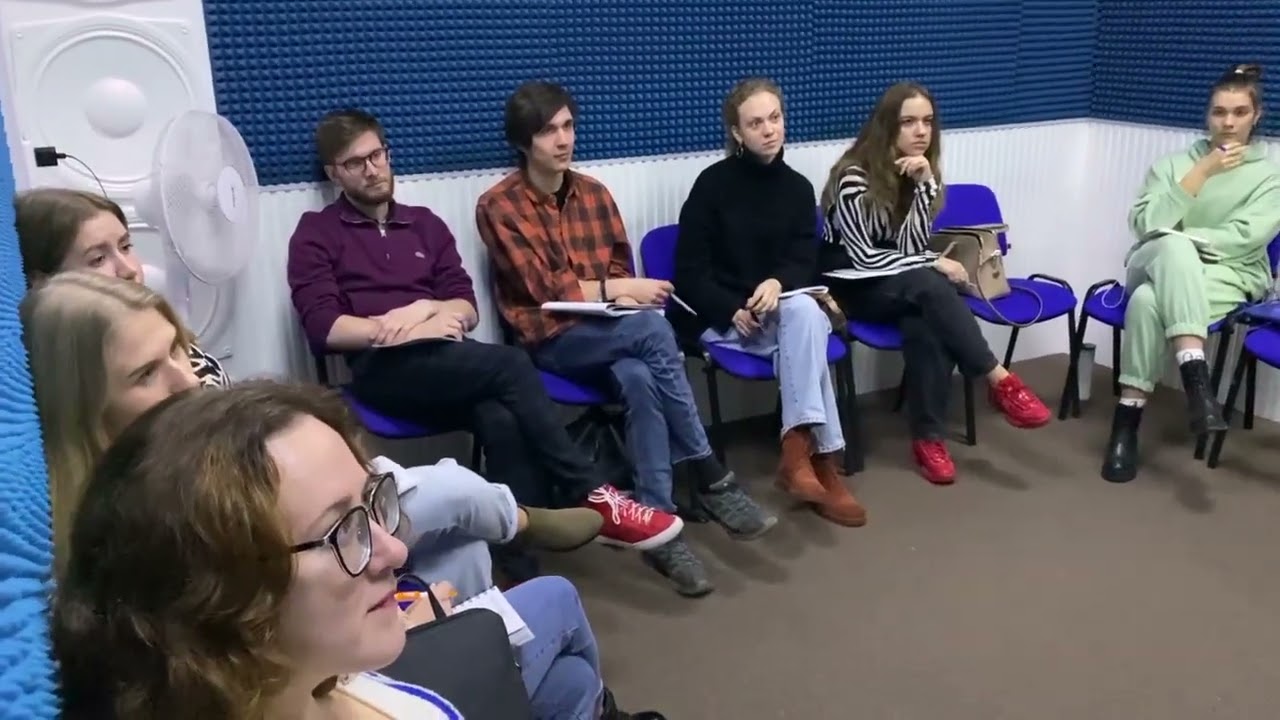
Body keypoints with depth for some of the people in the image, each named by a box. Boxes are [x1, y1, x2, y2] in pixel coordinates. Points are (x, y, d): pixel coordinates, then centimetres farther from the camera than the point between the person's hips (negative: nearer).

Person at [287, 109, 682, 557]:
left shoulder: (424, 223, 22)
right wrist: (407, 328, -14)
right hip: (382, 367, -4)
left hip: (445, 360, 4)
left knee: (502, 421, -32)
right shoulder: (317, 234, 9)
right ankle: (591, 499, -19)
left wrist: (427, 309, -8)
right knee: (510, 364, -27)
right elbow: (323, 327, -4)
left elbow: (468, 308, 14)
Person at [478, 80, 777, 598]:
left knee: (640, 378, -33)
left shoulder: (593, 193, 13)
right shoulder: (499, 206, -6)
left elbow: (621, 269, 15)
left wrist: (624, 294, -8)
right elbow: (545, 289, -12)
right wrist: (620, 289, -16)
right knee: (654, 330, -32)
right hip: (551, 339, -4)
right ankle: (711, 479, -22)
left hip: (606, 330, 5)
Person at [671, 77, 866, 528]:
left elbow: (805, 261, 0)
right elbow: (689, 270, -7)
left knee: (804, 312, -32)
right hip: (718, 315, -3)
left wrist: (778, 282, -23)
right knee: (802, 320, -31)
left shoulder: (797, 187, 5)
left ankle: (799, 447, -31)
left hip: (782, 308, 4)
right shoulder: (713, 183, -7)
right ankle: (819, 456, -33)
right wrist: (734, 310, -22)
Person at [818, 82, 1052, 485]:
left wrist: (925, 185, -22)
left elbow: (911, 248, -13)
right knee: (931, 285, -33)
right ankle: (1000, 381, -28)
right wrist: (935, 265, -17)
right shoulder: (854, 176, -16)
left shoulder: (919, 172, 2)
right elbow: (864, 258, -18)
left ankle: (928, 437, -24)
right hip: (852, 288, -5)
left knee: (928, 323, -31)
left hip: (902, 287, 5)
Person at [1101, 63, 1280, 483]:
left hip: (1227, 278, -1)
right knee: (1173, 247, -39)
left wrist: (1179, 237, -12)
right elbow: (1144, 225, -2)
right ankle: (1196, 380, -49)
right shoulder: (1174, 162, 14)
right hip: (1155, 267, 1)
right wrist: (1201, 173, -6)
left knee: (1149, 301, -37)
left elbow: (1246, 237, -7)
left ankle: (1128, 419, -36)